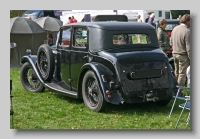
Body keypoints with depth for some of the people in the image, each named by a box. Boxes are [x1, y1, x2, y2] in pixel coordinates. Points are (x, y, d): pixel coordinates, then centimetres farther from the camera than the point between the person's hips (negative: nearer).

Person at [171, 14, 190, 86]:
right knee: (182, 73, 2)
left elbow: (172, 42, 15)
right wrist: (190, 58, -12)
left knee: (176, 72, 18)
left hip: (174, 53, 8)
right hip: (183, 55, -7)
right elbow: (188, 47, -18)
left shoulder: (175, 29, 5)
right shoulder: (187, 31, -19)